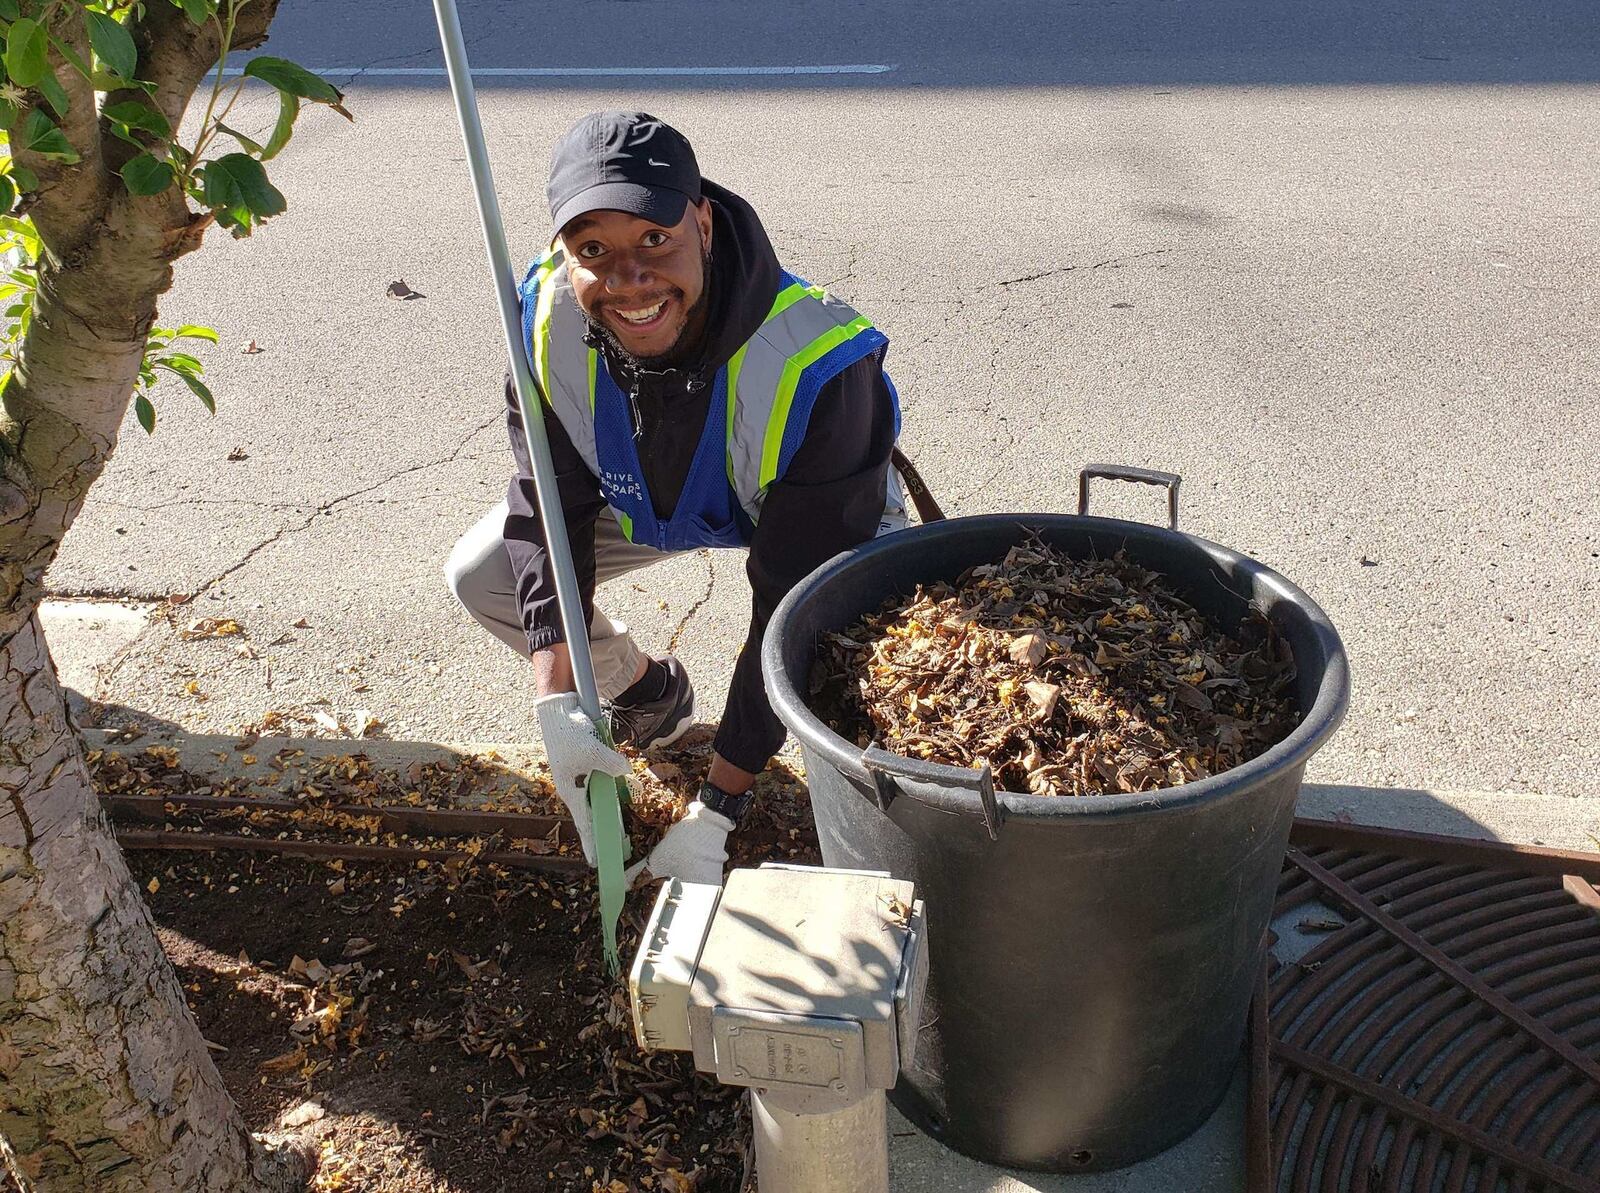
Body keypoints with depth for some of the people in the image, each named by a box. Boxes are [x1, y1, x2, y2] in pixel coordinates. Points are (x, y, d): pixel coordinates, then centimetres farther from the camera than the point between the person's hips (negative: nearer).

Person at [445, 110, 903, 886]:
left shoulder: (820, 368, -43)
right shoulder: (549, 310, -29)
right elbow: (548, 505, -19)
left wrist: (712, 815, -35)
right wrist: (556, 700, -30)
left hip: (815, 504, -4)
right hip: (643, 497, 4)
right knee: (478, 576, -4)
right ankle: (647, 693, 24)